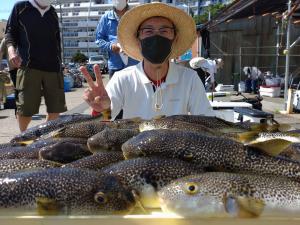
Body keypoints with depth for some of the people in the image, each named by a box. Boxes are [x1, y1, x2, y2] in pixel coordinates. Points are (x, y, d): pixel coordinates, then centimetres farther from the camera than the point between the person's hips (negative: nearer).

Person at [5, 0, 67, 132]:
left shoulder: (53, 13, 17)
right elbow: (10, 31, 5)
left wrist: (59, 64, 18)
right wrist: (11, 49, -15)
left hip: (53, 67, 4)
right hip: (29, 66, -3)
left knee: (56, 107, 2)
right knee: (25, 108, -3)